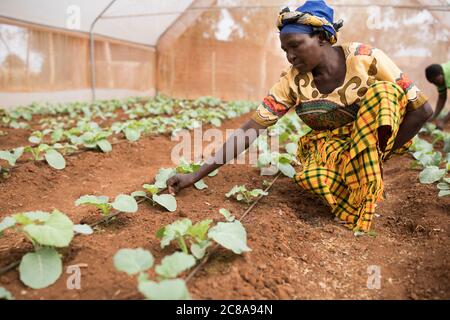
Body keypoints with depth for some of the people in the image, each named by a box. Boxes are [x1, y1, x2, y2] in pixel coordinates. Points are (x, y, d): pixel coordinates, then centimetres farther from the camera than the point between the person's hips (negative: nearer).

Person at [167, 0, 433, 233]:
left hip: (378, 135, 0)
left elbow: (423, 110, -15)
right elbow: (248, 131, -20)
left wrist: (379, 157, -17)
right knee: (310, 178, -34)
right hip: (328, 147, 1)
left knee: (382, 92, -29)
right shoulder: (293, 83, -15)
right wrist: (196, 175, -26)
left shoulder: (365, 58, -19)